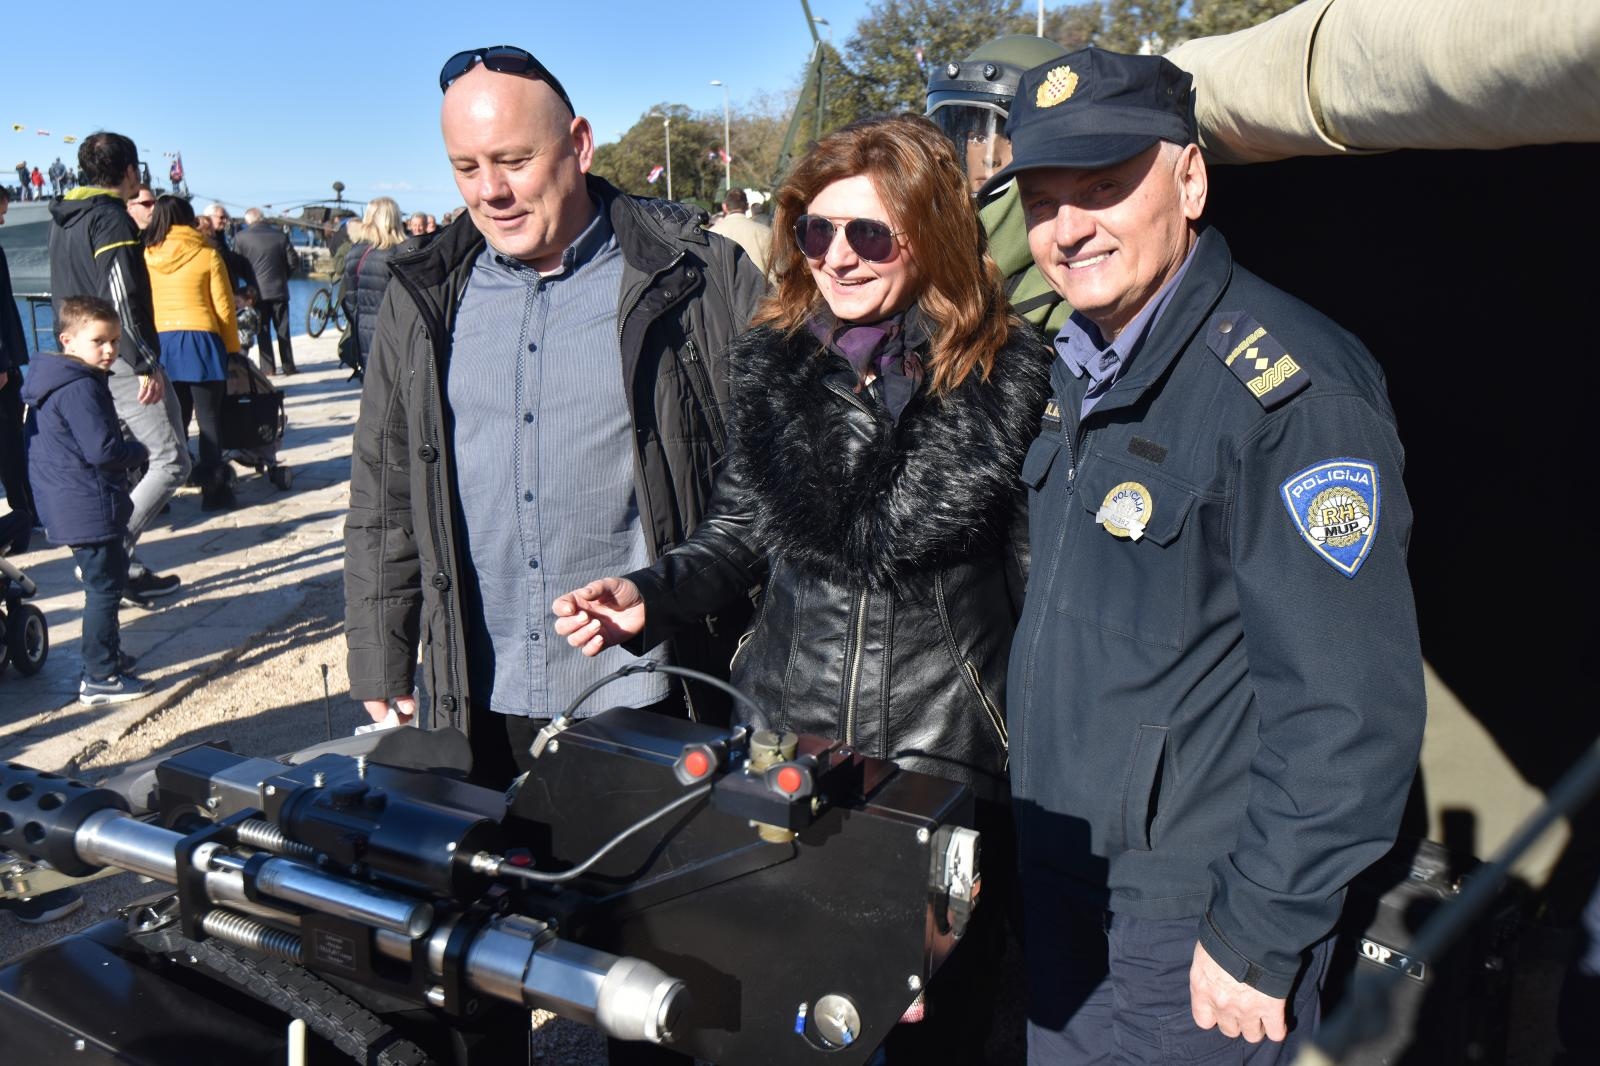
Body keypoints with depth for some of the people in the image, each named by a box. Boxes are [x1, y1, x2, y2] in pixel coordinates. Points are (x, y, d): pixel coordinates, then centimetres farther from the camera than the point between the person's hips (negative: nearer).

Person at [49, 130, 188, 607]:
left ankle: (124, 567, 16)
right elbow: (124, 298, -22)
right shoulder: (112, 218, -13)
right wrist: (148, 363, -23)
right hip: (121, 362, -9)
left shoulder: (63, 218, 16)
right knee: (171, 461, -6)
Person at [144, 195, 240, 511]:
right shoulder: (207, 254, -1)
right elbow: (223, 307, -2)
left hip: (161, 343, 3)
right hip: (201, 341, -3)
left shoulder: (146, 256, 6)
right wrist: (232, 347, 7)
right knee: (209, 419, 3)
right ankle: (213, 488, 3)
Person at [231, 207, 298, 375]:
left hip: (257, 290, -1)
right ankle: (288, 366, 8)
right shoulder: (279, 234, 1)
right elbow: (293, 261, 3)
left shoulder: (240, 237, -4)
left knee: (263, 330, 4)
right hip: (279, 289, 1)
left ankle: (267, 367, 1)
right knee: (283, 329, 8)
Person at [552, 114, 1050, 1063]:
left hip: (955, 744, -3)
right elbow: (742, 532, 10)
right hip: (790, 735, 3)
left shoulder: (1010, 371, -9)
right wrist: (651, 596, -7)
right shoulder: (771, 363, 1)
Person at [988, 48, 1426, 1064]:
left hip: (1192, 920, -8)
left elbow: (1348, 711, -24)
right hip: (1065, 872, 8)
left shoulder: (1289, 389, -23)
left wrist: (1259, 939, -19)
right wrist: (1018, 821, 16)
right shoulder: (1085, 369, 5)